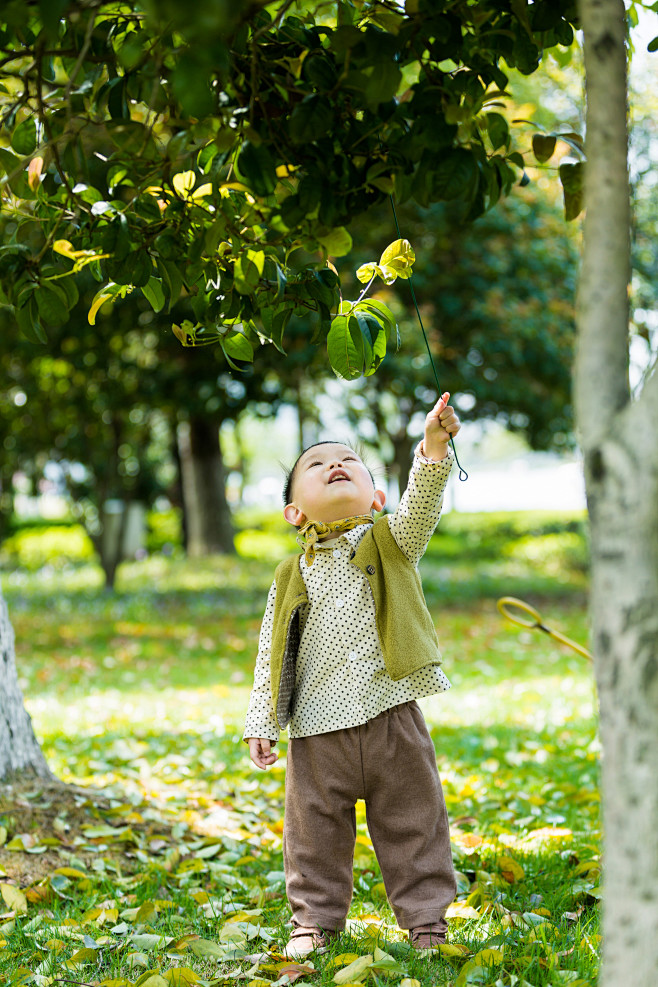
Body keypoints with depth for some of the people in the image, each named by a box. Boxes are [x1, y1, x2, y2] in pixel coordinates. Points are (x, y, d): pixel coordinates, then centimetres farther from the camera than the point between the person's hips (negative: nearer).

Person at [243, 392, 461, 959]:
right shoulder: (292, 577, 6)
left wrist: (434, 449, -33)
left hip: (390, 717, -1)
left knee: (413, 823, 6)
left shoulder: (392, 543, 4)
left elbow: (421, 505, -16)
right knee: (315, 829, 8)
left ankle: (426, 918, 20)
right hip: (318, 729, 1)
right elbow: (271, 654, 9)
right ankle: (316, 919, 25)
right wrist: (261, 724, 5)